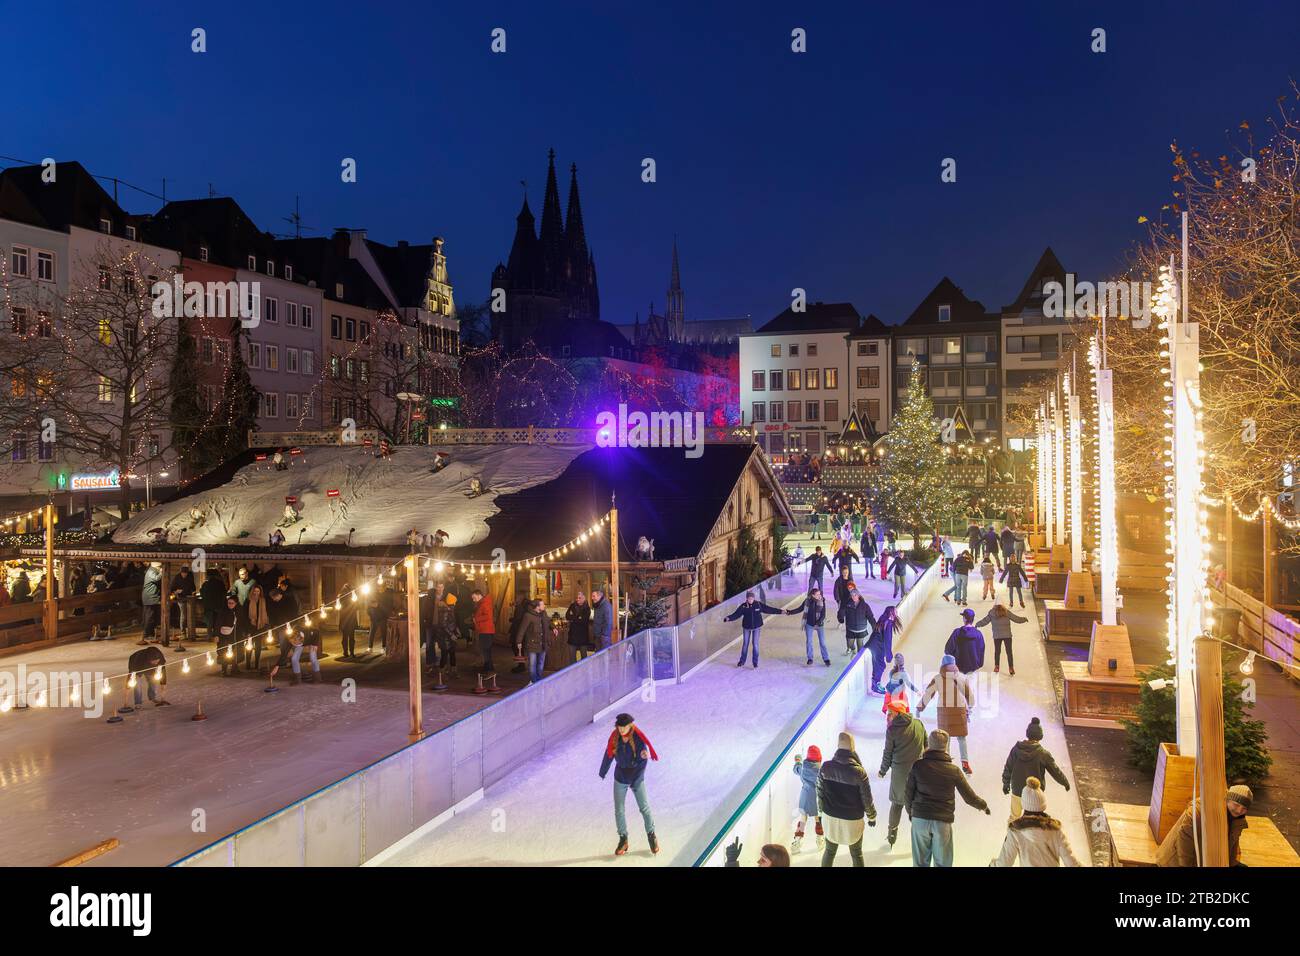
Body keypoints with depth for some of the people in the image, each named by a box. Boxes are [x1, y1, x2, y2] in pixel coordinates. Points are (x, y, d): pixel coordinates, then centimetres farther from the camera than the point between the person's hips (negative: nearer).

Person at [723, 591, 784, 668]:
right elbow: (736, 614, -15)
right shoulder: (743, 606, -11)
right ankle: (742, 661, 23)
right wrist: (729, 618, -32)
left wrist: (780, 611, -4)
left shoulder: (759, 604, -9)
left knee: (755, 644, -3)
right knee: (745, 644, 9)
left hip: (756, 627, 0)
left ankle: (755, 662, 9)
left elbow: (769, 609, -3)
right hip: (746, 627, 0)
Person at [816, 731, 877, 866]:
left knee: (829, 851, 23)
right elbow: (867, 799, -11)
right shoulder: (858, 772, -22)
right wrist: (872, 816, 8)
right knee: (856, 854, 19)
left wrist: (822, 810, 16)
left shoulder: (825, 767, -14)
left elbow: (819, 792, -3)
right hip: (852, 821, -2)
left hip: (830, 818, 3)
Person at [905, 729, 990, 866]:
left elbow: (908, 793, -2)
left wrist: (910, 811, 18)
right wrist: (983, 806, 23)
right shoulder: (954, 771, -7)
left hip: (919, 819, 1)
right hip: (943, 822, 0)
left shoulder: (917, 766, -7)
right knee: (942, 863, 14)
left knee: (920, 861, 14)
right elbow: (969, 797, 2)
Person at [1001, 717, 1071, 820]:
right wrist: (1065, 783, 13)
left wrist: (1006, 783, 14)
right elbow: (1055, 771, -5)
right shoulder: (1043, 754, -18)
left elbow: (1008, 768, -2)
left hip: (1017, 791, 2)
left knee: (1014, 816, 20)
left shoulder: (1016, 749, -11)